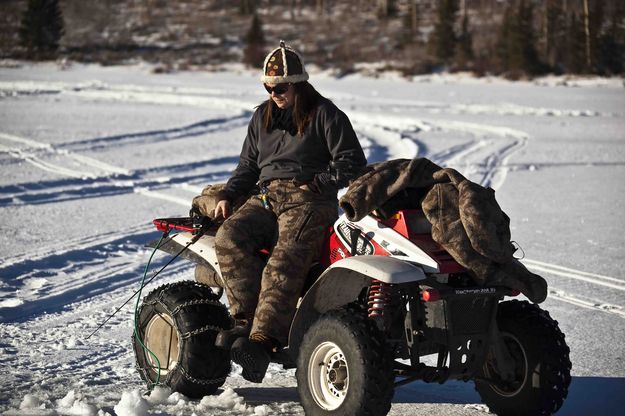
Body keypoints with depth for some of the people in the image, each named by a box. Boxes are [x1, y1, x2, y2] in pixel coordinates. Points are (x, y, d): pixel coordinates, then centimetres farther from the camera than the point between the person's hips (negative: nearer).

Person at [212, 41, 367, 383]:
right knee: (228, 238, -26)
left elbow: (352, 162, 2)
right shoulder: (262, 117, 23)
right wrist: (227, 195, 12)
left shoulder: (324, 114, 5)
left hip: (308, 200, -6)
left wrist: (319, 182, -10)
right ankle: (247, 316, -28)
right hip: (265, 196, 6)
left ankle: (262, 339, -41)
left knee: (283, 264, -30)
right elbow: (248, 165, 28)